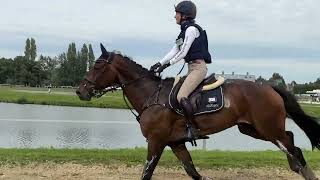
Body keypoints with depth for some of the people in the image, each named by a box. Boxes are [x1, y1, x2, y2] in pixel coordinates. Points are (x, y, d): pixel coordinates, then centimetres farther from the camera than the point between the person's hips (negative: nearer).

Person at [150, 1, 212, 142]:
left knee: (181, 97, -23)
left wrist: (167, 65, -9)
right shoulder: (185, 30, 19)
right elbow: (174, 51, 17)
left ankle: (192, 129, -17)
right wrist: (159, 64, 8)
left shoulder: (191, 29, -9)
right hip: (192, 68, 10)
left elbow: (183, 53, -13)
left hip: (198, 67, -10)